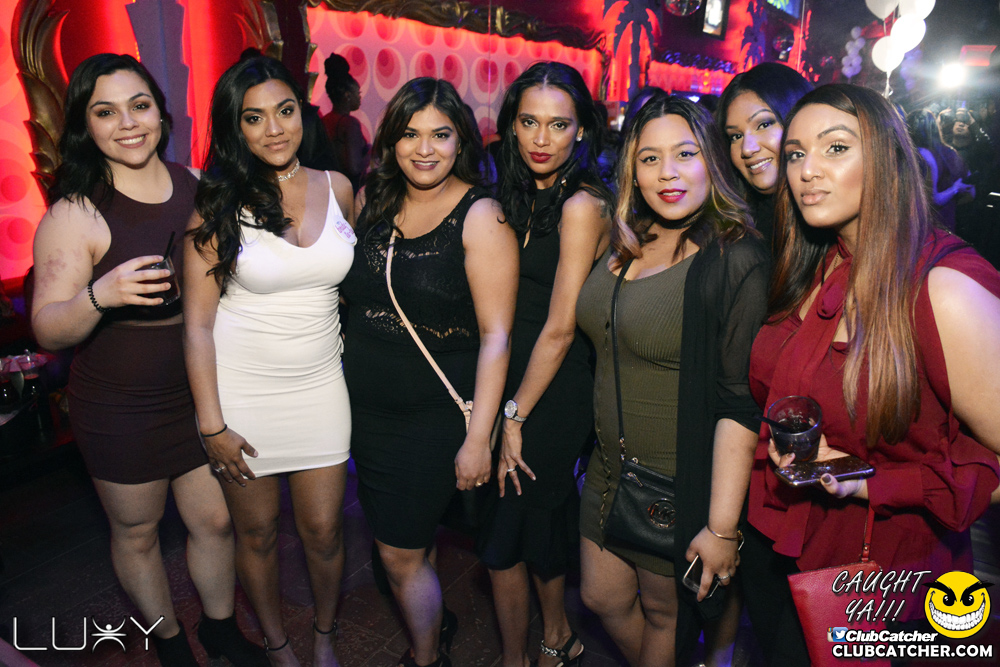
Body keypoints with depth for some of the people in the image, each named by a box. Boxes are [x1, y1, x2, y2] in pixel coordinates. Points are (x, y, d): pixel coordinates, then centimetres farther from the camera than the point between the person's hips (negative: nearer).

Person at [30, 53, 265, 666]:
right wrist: (99, 297, -36)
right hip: (121, 409, -3)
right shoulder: (75, 215, -15)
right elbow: (48, 330, -18)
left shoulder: (196, 186, -2)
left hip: (201, 392, 3)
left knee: (216, 521, 16)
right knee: (136, 532, 16)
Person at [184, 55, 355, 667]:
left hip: (319, 385, 2)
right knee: (257, 530, 15)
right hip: (241, 389, -2)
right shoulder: (218, 204, -9)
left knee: (323, 530, 10)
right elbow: (198, 321, -8)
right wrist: (211, 423, -9)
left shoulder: (338, 188, 0)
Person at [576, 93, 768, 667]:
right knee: (603, 598, 21)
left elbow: (740, 403, -21)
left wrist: (722, 525, -21)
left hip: (683, 485, -6)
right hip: (613, 467, 7)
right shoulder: (625, 247, 3)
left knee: (665, 610, 17)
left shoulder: (737, 260, -18)